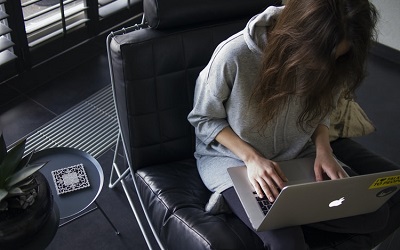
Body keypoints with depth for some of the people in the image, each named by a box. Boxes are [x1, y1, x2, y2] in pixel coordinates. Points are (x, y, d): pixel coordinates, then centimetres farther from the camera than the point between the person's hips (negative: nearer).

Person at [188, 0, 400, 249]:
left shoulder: (329, 62, -14)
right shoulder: (234, 55, -28)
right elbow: (203, 118, -12)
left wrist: (323, 149, -14)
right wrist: (251, 157, -24)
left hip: (298, 154, 5)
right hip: (234, 158, -5)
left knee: (377, 215, -9)